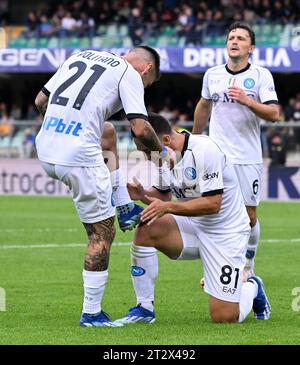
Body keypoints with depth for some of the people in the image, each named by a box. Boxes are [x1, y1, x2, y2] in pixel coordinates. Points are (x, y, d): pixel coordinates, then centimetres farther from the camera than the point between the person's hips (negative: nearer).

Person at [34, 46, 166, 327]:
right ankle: (91, 313, 7)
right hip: (78, 156, -7)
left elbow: (40, 101, 22)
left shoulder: (79, 56, 20)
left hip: (45, 152, 7)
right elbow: (140, 129, -9)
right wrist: (162, 151, 10)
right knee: (102, 233, 5)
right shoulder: (130, 74, 1)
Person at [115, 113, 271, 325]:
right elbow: (164, 194, 12)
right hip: (192, 227, 7)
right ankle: (144, 308, -12)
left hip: (226, 232, -7)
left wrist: (168, 207, -30)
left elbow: (213, 204, -26)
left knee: (224, 317, -11)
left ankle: (252, 288, 26)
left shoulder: (204, 150, -24)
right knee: (146, 228, -22)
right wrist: (143, 195, -10)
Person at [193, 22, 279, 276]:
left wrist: (248, 101, -25)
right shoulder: (212, 75, 8)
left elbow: (274, 113, -11)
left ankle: (248, 264, 18)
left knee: (249, 215, 1)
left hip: (248, 158, -2)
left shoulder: (261, 75, -2)